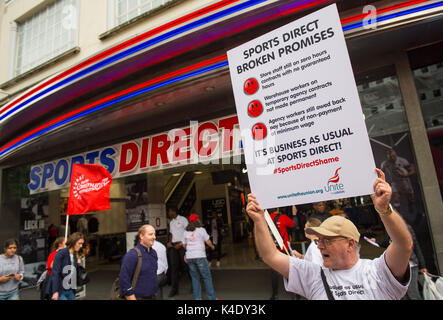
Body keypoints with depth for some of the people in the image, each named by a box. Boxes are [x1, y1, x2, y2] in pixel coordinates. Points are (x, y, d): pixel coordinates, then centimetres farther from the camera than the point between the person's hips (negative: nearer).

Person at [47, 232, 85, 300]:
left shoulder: (75, 256, 8)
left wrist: (77, 265, -1)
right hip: (59, 292, -7)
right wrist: (55, 291, -19)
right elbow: (55, 273, -17)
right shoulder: (61, 253, -13)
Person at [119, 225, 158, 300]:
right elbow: (124, 282, -19)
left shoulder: (153, 252, 3)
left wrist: (153, 295, 17)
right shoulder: (132, 255, -18)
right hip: (138, 297, -6)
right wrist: (132, 298, -18)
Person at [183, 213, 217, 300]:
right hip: (200, 256, -4)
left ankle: (197, 298, 14)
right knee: (207, 277, 4)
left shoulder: (186, 232, 11)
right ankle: (212, 297, 8)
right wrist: (212, 246, 18)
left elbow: (184, 245, 17)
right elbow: (208, 242, -1)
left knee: (195, 278, 12)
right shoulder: (201, 229, -2)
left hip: (189, 257, 4)